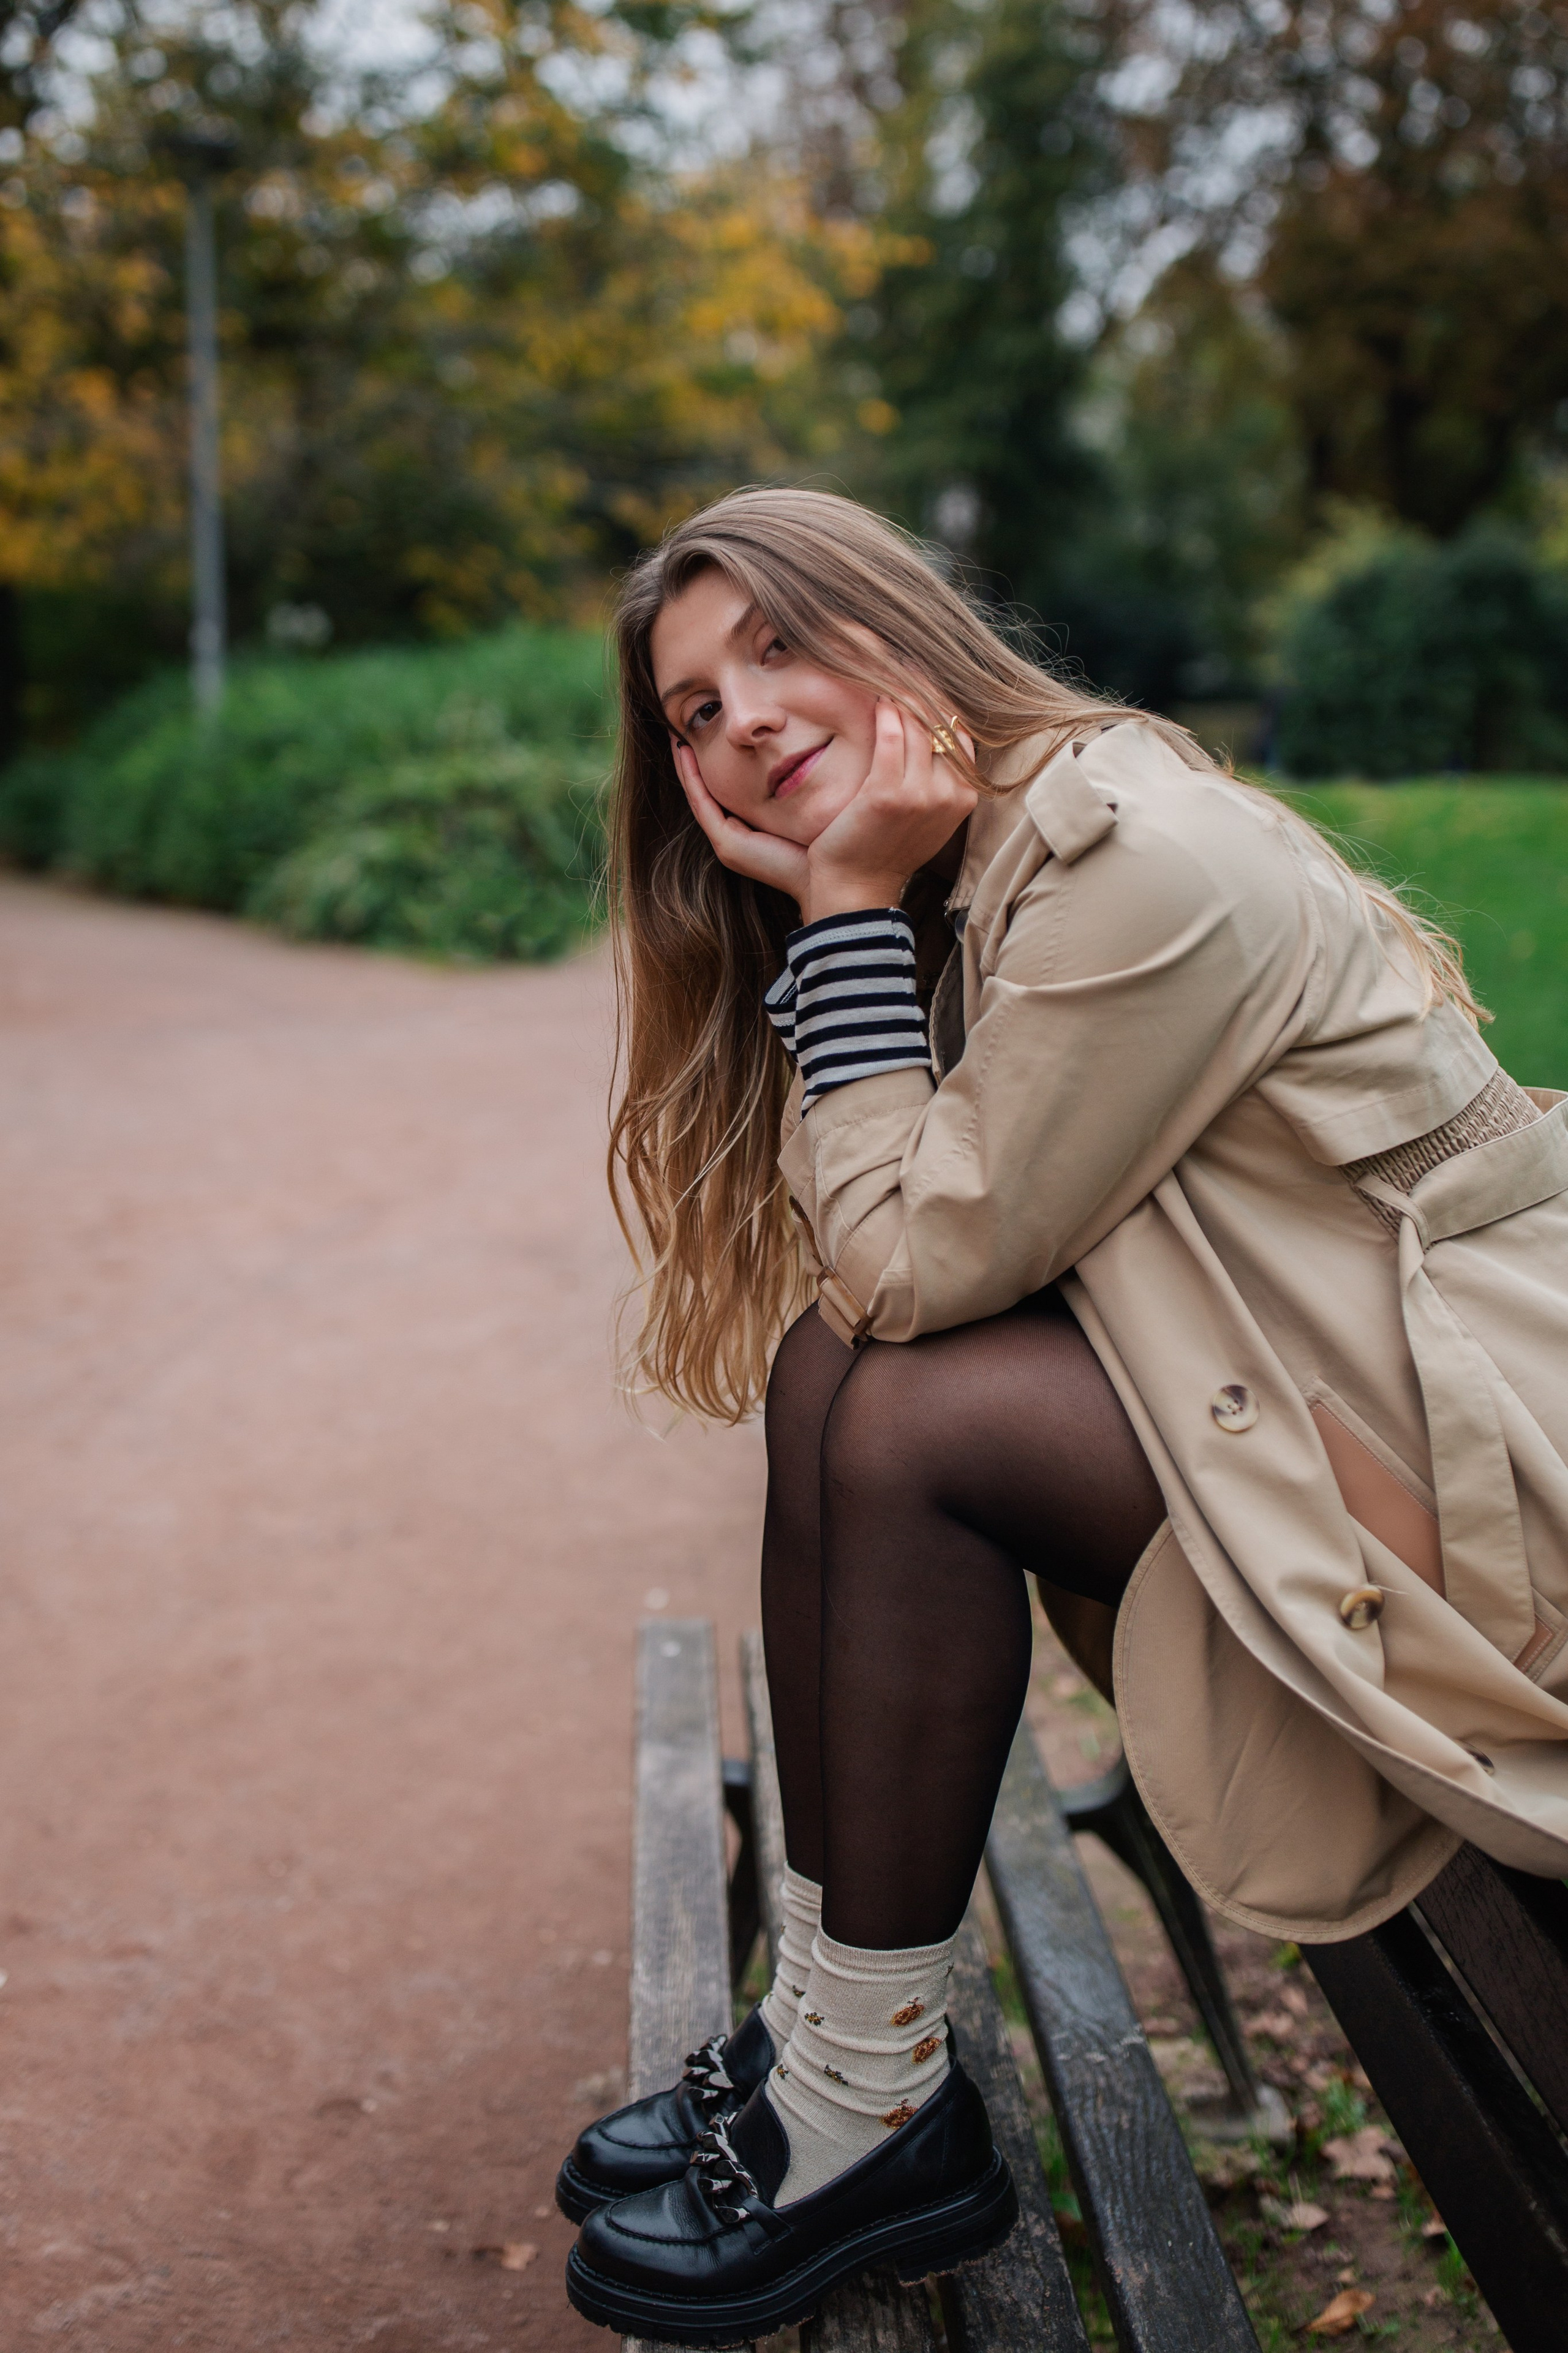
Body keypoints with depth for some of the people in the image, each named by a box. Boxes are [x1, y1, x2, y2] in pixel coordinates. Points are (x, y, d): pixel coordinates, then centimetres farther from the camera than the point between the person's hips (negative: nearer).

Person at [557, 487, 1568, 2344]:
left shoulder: (1133, 851, -20)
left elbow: (918, 1257, -20)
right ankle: (822, 2020, 6)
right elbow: (871, 1287, 0)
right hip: (1300, 1382, 9)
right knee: (829, 1373, -4)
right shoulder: (970, 879, 10)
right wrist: (837, 908, -8)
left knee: (903, 1418, -20)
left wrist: (853, 904, -15)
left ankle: (880, 2117, -4)